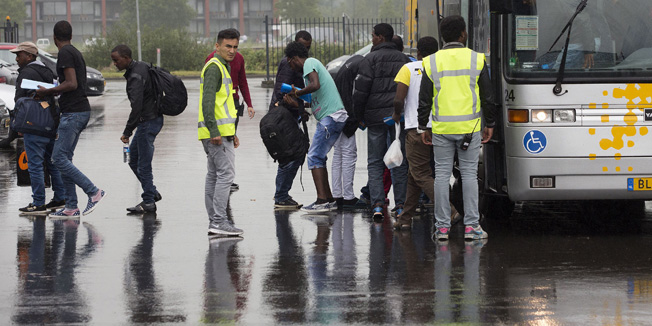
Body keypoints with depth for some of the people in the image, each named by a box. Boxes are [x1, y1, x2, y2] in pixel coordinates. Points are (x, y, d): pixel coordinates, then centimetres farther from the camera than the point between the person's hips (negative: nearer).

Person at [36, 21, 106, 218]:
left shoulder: (65, 53, -12)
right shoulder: (76, 53, 18)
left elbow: (72, 84, -20)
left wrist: (47, 92, -11)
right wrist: (51, 92, 27)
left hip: (73, 113, -10)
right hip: (82, 111, 10)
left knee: (59, 157, -11)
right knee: (65, 158, 9)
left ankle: (94, 192, -15)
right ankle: (71, 207, 7)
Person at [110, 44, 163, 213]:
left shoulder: (136, 77, -22)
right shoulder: (141, 66, 9)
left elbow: (136, 106, -29)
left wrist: (127, 131, -23)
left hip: (148, 122, -10)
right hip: (153, 118, 10)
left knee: (143, 164, -4)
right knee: (133, 159, 16)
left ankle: (148, 202, 2)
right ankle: (152, 193, 21)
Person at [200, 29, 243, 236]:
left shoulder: (223, 67, 22)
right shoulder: (214, 67, -11)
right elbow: (207, 101, -21)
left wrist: (232, 133, 28)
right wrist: (214, 131, -26)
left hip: (220, 131, 11)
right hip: (217, 131, -11)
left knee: (214, 176, 10)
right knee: (226, 173, -12)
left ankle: (214, 222, 13)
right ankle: (219, 221, -14)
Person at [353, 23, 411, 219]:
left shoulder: (370, 60, -7)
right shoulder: (404, 59, 9)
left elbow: (361, 90, -10)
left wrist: (360, 116, 0)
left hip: (376, 116, -3)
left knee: (375, 162, 3)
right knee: (400, 162, 8)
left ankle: (377, 204, -6)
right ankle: (401, 205, 6)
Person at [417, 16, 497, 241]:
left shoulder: (431, 62, 1)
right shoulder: (476, 60, -1)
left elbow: (424, 99, 3)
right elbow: (488, 97, 2)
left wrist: (423, 127, 12)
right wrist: (490, 124, 12)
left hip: (441, 128, 1)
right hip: (470, 127, -1)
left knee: (442, 175, 5)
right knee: (469, 174, 5)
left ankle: (442, 226, 5)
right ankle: (471, 225, 3)